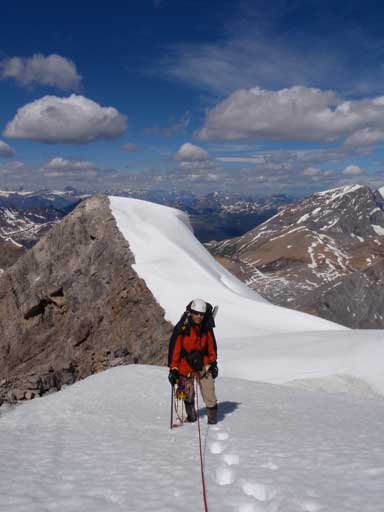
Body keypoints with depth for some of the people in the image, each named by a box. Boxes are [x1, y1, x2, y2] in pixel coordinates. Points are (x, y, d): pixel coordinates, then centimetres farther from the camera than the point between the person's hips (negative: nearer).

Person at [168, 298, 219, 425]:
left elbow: (212, 346, 8)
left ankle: (213, 418, 12)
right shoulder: (181, 328, -17)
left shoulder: (207, 328, -6)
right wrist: (173, 369, -13)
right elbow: (174, 349, -13)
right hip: (185, 365, -2)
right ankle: (191, 415, 33)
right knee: (188, 394, 12)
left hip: (203, 365, 2)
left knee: (209, 394, -3)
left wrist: (213, 363, 11)